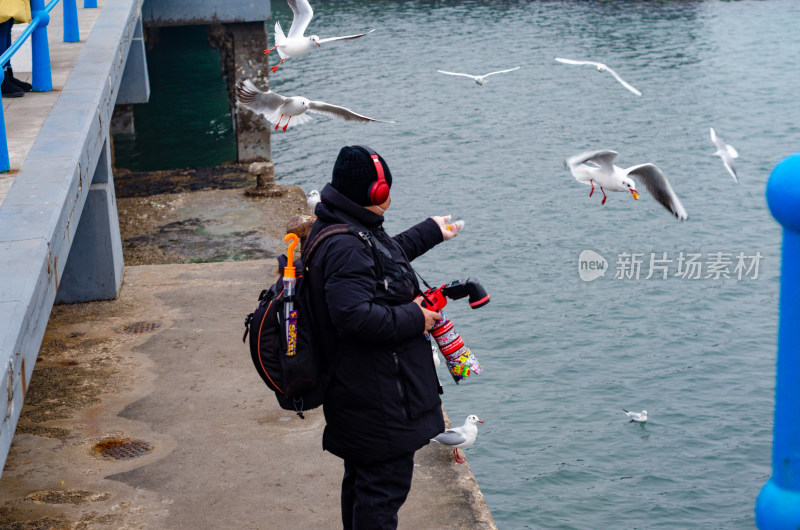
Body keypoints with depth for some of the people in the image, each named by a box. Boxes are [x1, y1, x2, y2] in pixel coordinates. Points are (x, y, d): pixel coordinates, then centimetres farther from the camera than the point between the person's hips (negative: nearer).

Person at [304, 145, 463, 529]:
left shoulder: (352, 233, 10)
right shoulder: (347, 248, -24)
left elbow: (392, 252, 30)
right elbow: (355, 315, -34)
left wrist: (431, 231, 42)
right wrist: (414, 319, -22)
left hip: (362, 392, 11)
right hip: (378, 398, -11)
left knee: (362, 477, 23)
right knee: (385, 484, -3)